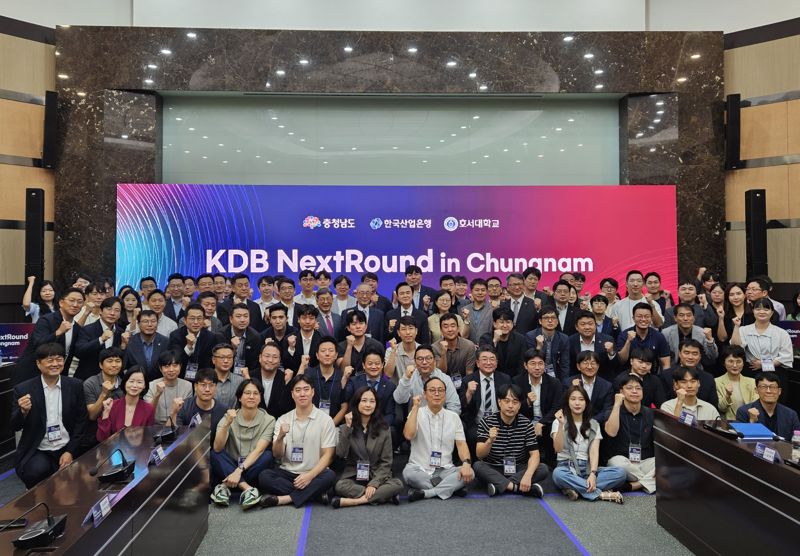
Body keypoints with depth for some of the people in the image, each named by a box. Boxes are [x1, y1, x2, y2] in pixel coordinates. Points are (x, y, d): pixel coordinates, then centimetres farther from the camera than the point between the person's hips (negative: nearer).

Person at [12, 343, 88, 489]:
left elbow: (81, 421, 4)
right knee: (37, 471, -30)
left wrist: (70, 451, -6)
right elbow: (15, 426, -4)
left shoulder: (75, 386, 0)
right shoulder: (23, 389, -5)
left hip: (67, 450, 2)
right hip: (36, 452, -1)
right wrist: (23, 411, -26)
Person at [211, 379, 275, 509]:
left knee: (267, 455, -29)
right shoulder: (229, 417, -4)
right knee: (214, 454, -25)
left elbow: (258, 450, -18)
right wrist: (227, 424, -32)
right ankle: (248, 489, -33)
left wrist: (239, 471, -31)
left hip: (253, 468, -1)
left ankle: (226, 487, -28)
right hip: (230, 467, 1)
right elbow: (217, 448, -18)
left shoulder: (268, 420, -7)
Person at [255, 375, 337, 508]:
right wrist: (280, 437, -19)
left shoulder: (325, 420, -1)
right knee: (264, 476, -25)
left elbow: (327, 456, -4)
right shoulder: (283, 420, 7)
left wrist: (310, 475, -19)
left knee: (329, 476, -32)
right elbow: (277, 455, 2)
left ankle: (282, 499, -30)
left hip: (314, 474, -2)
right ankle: (311, 493, -22)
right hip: (287, 473, 2)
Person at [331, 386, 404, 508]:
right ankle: (382, 495, -26)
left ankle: (351, 501, -29)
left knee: (397, 484, -29)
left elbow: (386, 462, -1)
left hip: (377, 476, 1)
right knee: (340, 486, -33)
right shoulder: (345, 428, 4)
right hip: (353, 477, -1)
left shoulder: (383, 429, 2)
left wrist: (374, 484, -15)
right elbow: (341, 454, -12)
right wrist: (348, 427, -17)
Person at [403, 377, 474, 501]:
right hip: (419, 469, -2)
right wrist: (415, 407, -16)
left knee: (469, 473, -26)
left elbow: (461, 444, 1)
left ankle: (424, 493, -25)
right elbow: (408, 435, -18)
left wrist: (466, 463, -19)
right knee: (408, 473, -35)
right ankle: (450, 487, -19)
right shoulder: (416, 413, 0)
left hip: (445, 470, 3)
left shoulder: (453, 417, 7)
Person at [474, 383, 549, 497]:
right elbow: (480, 455, -16)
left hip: (518, 470, 2)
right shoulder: (486, 422, -10)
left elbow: (534, 454, -11)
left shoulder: (527, 424, -6)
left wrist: (528, 475, -30)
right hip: (492, 471, -2)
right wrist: (490, 441, -38)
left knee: (543, 469, -22)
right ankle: (517, 486, -26)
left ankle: (499, 485, -24)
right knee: (477, 466, -30)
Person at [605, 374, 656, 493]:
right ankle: (651, 482, -12)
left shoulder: (650, 413, 9)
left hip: (646, 462, 3)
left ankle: (635, 485, -23)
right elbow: (611, 432, -19)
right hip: (622, 461, -2)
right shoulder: (614, 411, 2)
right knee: (617, 462, -36)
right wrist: (617, 404, -15)